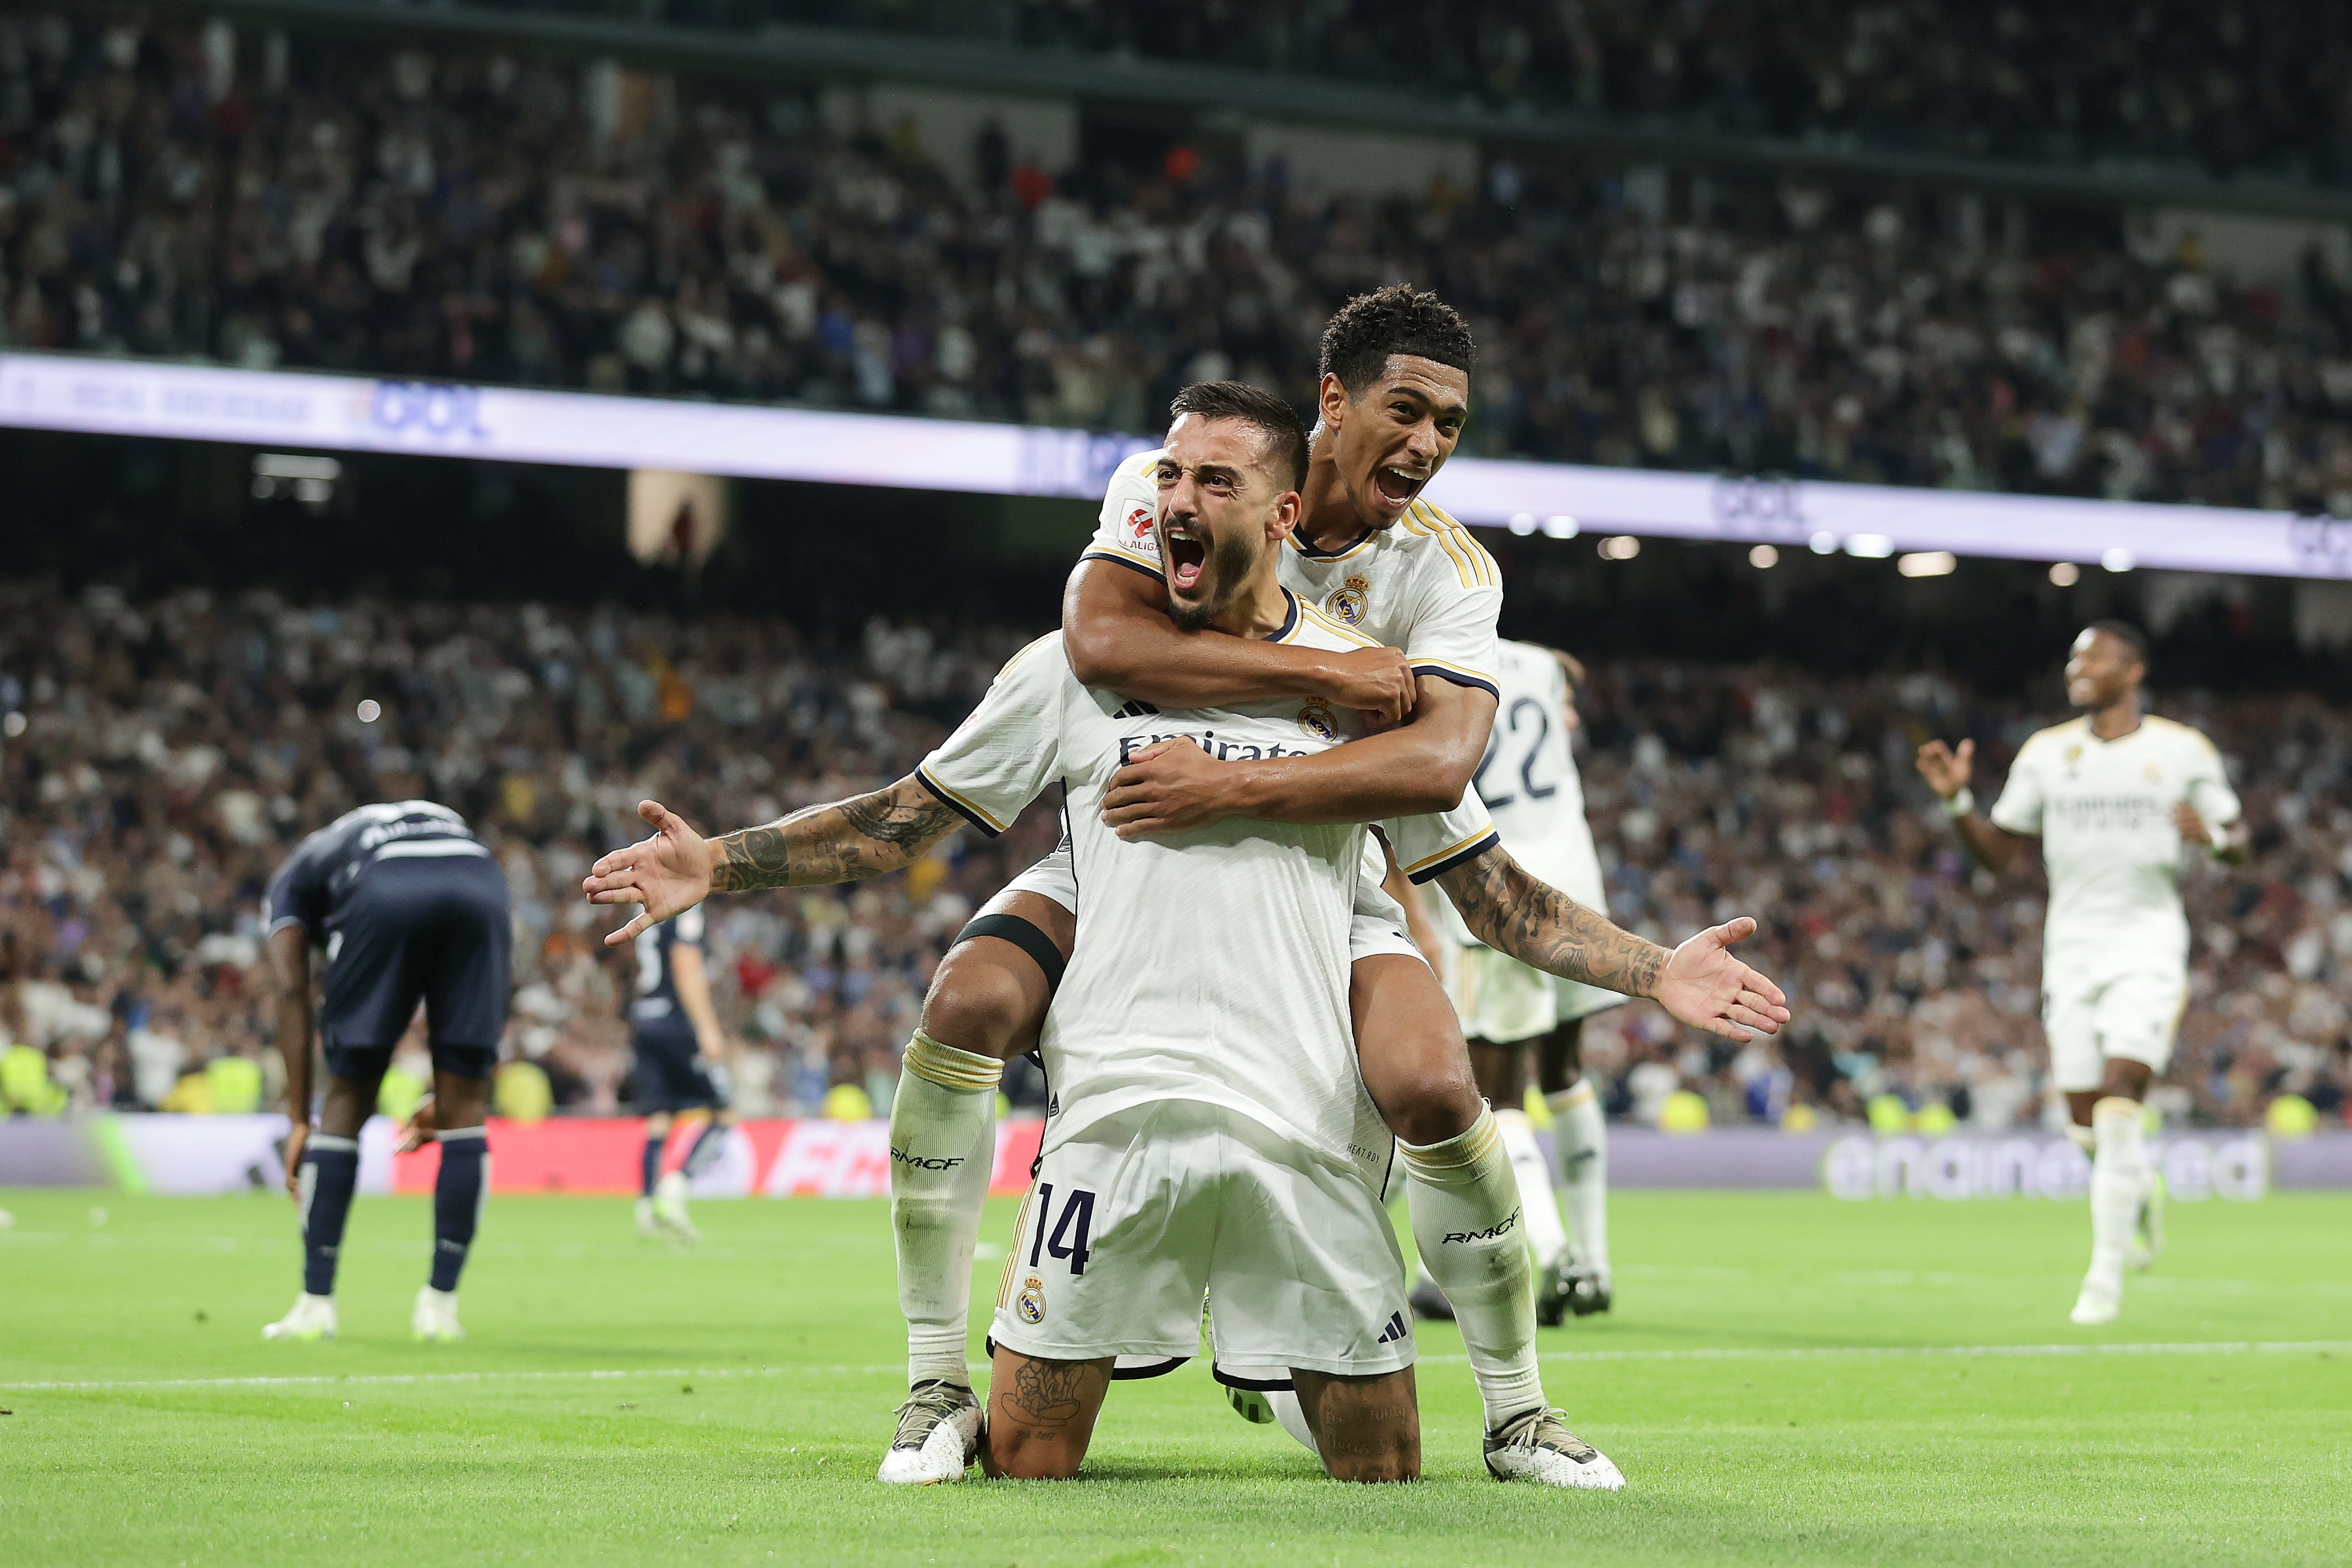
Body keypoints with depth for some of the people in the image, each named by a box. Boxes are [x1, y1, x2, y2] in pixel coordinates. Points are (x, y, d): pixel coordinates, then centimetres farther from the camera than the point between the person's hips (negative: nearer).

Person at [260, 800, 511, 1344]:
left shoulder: (294, 876, 34)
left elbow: (292, 992, 18)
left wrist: (299, 1121, 16)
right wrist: (445, 1099, 37)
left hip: (382, 893, -2)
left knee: (347, 1101, 11)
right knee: (464, 1107, 13)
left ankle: (316, 1303, 12)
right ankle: (440, 1304, 12)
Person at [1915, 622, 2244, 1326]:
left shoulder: (2182, 751, 1)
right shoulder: (2046, 753, 7)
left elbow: (2236, 839, 8)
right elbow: (2000, 854, 11)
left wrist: (2213, 837, -15)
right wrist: (1957, 802, -6)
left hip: (2148, 944, -3)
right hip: (2073, 945, 3)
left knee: (2118, 1101, -17)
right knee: (2086, 1121, 2)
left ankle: (2106, 1275, -12)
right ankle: (2139, 1185, 37)